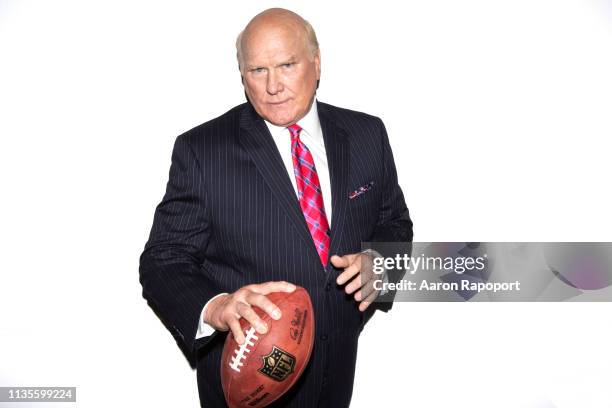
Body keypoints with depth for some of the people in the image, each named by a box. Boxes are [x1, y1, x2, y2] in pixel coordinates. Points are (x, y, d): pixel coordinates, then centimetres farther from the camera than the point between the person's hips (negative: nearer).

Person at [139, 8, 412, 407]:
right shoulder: (201, 150, -14)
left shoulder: (367, 134, -3)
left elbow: (395, 221, 7)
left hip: (339, 363, 4)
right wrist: (215, 307, -34)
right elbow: (163, 261, -14)